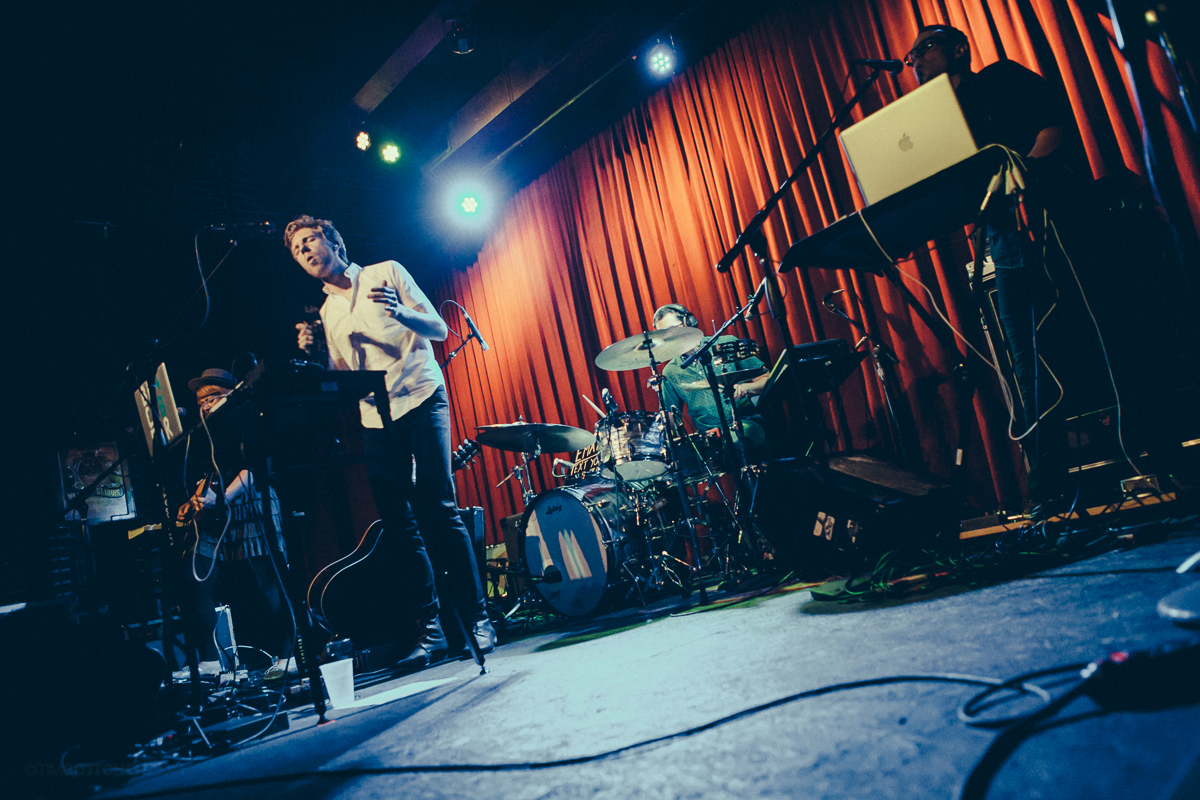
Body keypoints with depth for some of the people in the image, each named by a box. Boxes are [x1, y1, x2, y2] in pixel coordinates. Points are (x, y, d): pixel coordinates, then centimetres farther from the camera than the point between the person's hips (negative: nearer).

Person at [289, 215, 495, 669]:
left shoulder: (386, 273, 8)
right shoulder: (325, 313, 21)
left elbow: (438, 329, 1)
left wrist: (399, 313, -18)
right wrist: (311, 354, -1)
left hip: (420, 400, -4)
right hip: (376, 420, 5)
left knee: (437, 509, -13)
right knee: (400, 526, -1)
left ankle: (477, 618, -4)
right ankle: (429, 632, 6)